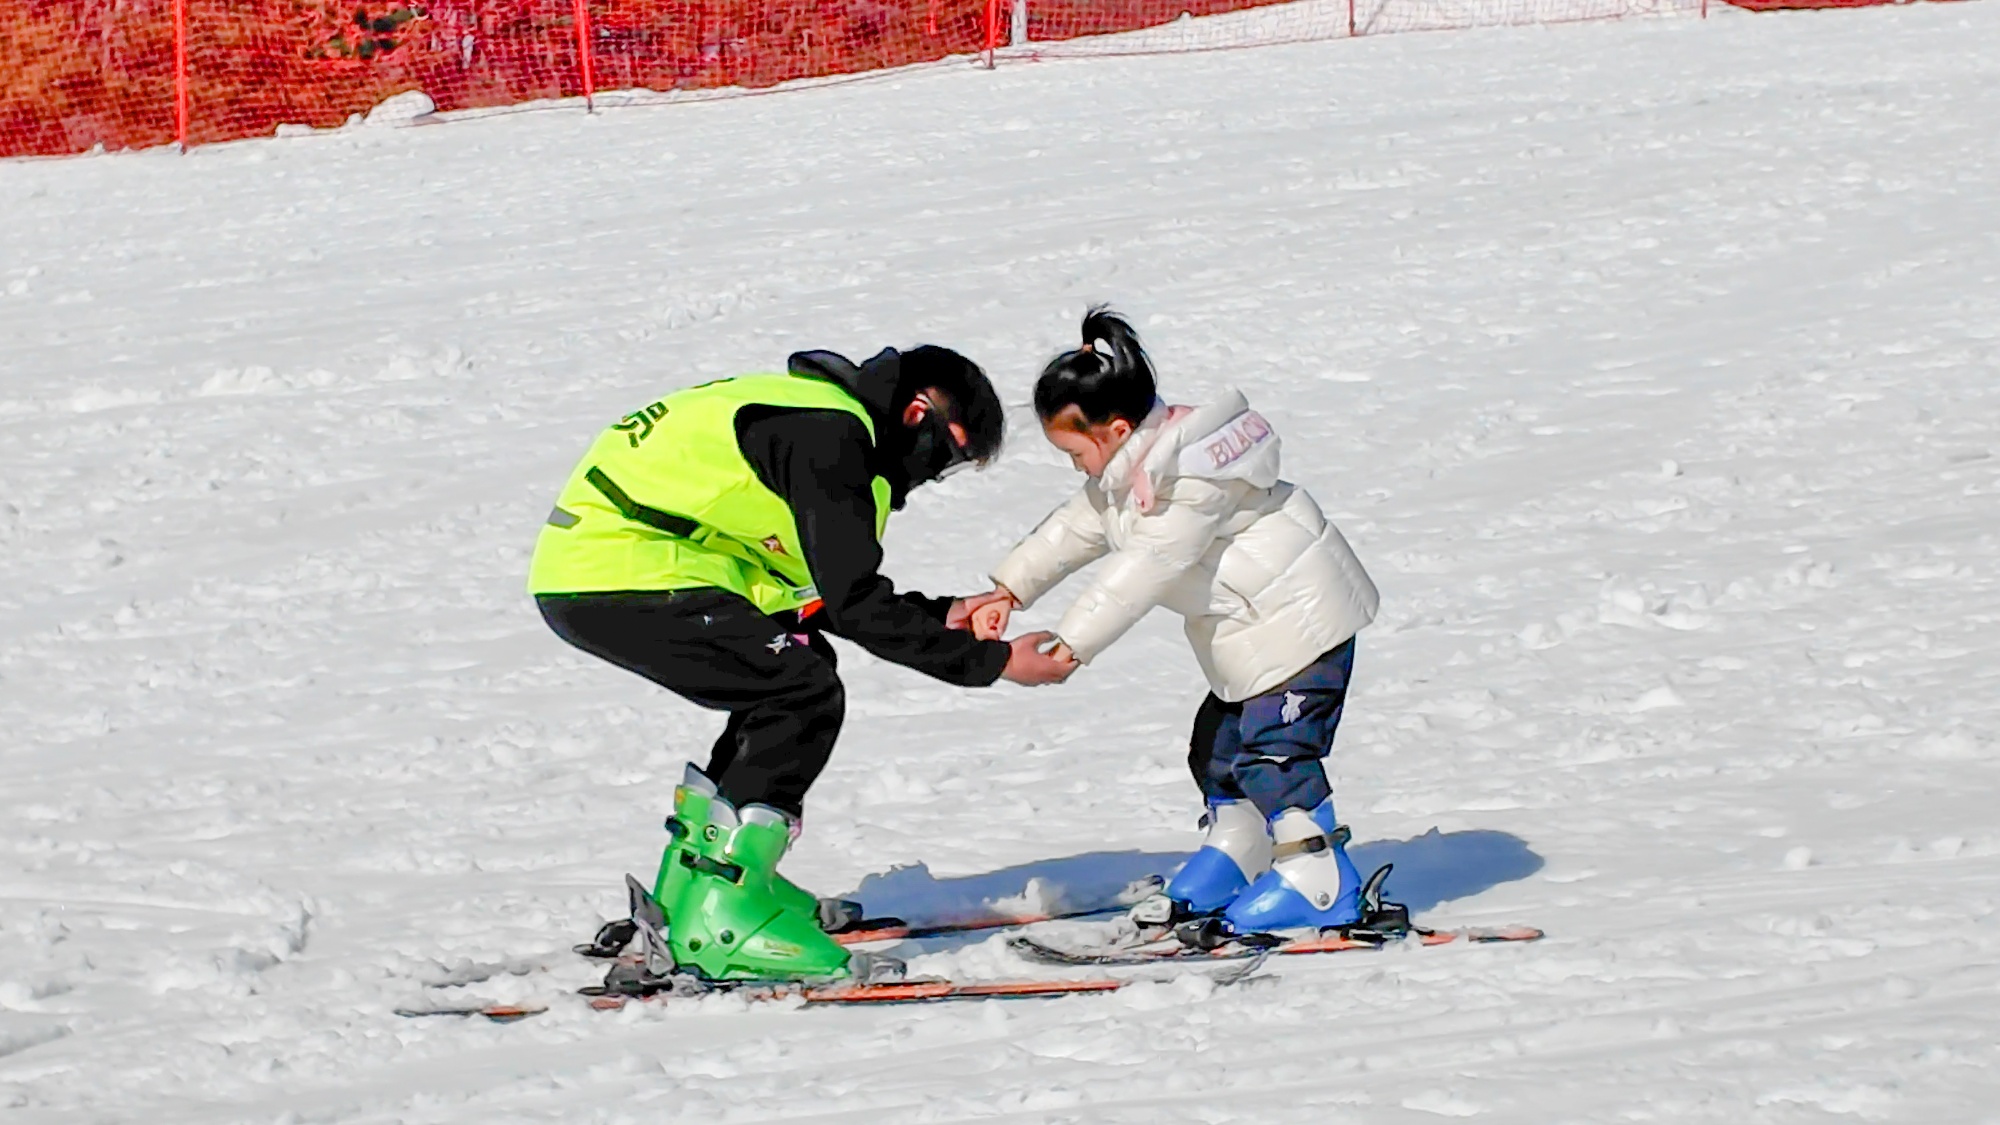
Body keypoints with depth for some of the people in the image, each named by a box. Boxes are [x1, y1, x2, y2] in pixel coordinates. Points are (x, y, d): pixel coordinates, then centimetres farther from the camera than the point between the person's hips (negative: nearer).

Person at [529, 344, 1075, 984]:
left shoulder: (835, 421, 18)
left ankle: (695, 880, 22)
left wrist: (942, 617, 14)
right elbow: (855, 606, -18)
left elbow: (830, 593, 23)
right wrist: (991, 661, -13)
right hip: (614, 579, -11)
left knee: (797, 663, 19)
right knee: (805, 694, -13)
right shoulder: (826, 437, -14)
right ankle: (719, 919, -15)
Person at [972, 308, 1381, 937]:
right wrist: (1010, 591, 14)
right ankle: (1236, 853, 31)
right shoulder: (1128, 472, 6)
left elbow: (1145, 569, -29)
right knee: (1220, 742, 16)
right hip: (1251, 629, 11)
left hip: (1299, 619, -11)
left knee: (1273, 746, -13)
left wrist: (1073, 642, -27)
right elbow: (1078, 528, 17)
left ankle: (1321, 881, -9)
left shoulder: (1189, 481, -27)